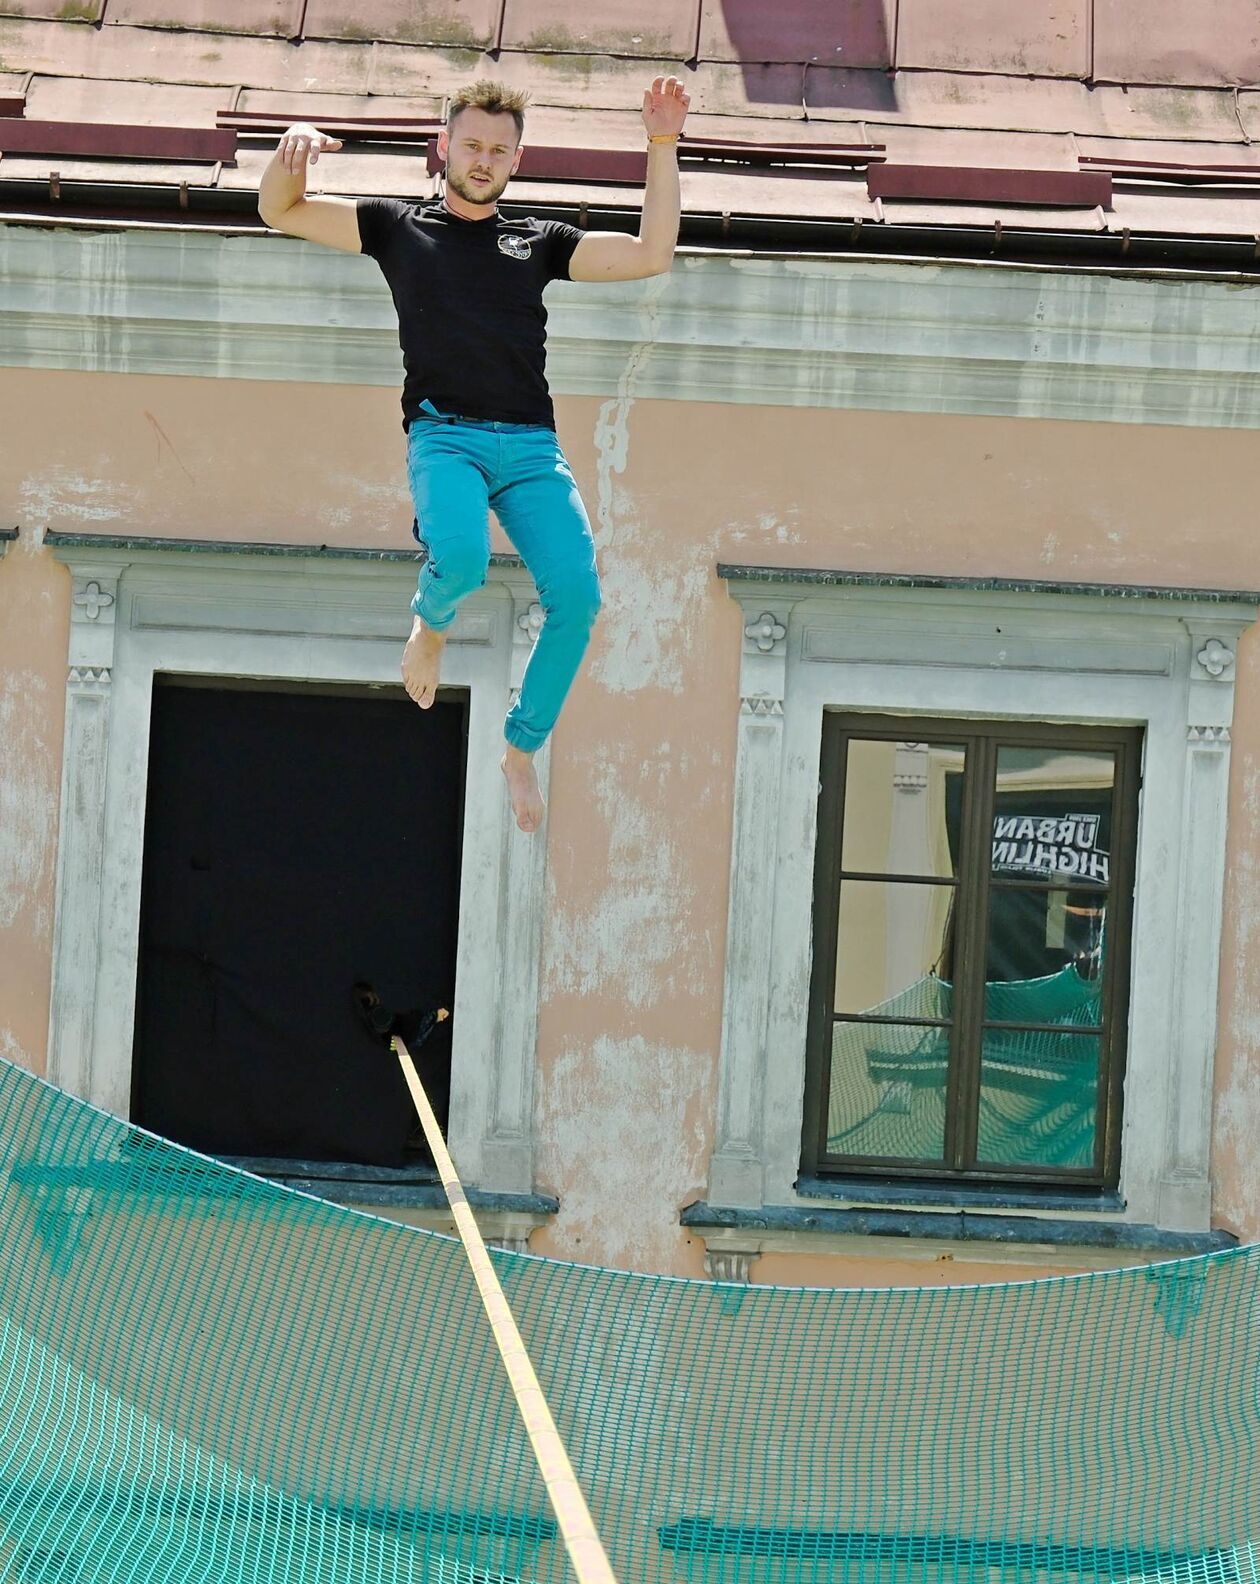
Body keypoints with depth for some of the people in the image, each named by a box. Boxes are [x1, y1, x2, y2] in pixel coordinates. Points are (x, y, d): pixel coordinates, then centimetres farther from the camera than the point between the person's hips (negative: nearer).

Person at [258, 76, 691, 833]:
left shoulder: (539, 242, 23)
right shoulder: (399, 227, 19)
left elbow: (651, 255, 17)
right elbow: (280, 209, 15)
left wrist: (663, 146, 11)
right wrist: (293, 150, -6)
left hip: (532, 443, 2)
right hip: (445, 433, -2)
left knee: (577, 592, -18)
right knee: (461, 557, -33)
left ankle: (522, 749, 3)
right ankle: (431, 626, 6)